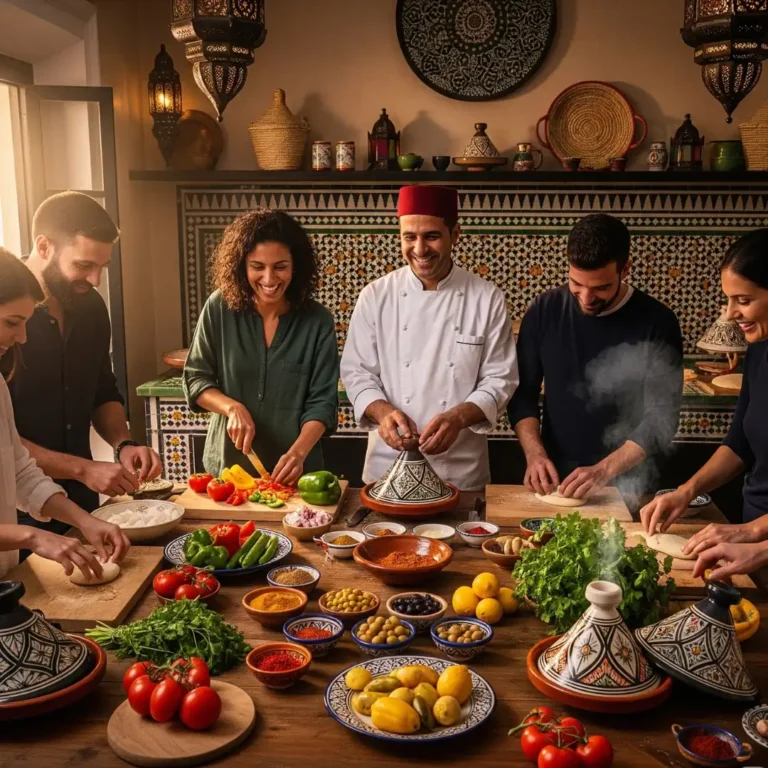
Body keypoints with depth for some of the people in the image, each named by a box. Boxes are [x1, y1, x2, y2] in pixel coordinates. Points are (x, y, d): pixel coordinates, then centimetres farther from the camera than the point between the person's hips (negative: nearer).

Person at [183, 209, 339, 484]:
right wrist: (232, 407, -19)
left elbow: (322, 401, -10)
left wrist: (299, 452, -25)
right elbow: (195, 379, -1)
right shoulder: (219, 308, -8)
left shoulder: (317, 320, -9)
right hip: (228, 465, 1)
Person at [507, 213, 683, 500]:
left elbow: (661, 418, -11)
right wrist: (534, 452, -12)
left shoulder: (656, 323, -9)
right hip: (554, 480, 1)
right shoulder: (544, 310, -2)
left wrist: (605, 470, -21)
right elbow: (522, 393, 3)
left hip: (626, 485, -1)